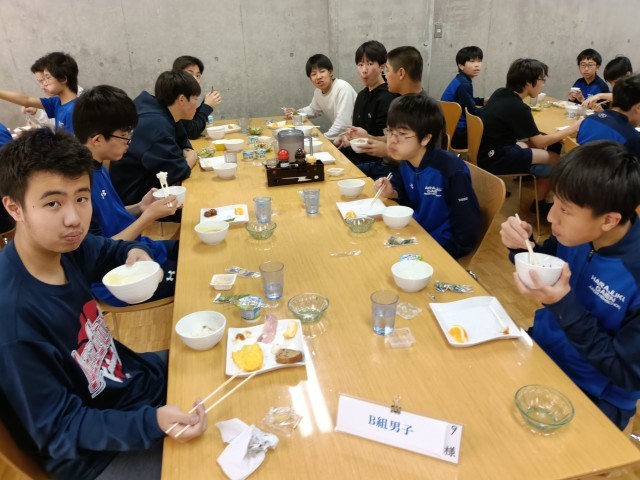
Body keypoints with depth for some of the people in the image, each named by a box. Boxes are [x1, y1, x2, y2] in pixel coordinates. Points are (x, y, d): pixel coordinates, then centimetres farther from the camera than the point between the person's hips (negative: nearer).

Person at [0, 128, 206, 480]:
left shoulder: (62, 246, -14)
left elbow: (108, 251, 11)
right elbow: (61, 430, -24)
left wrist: (135, 252, -12)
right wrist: (153, 422, -38)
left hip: (131, 377, 7)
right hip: (97, 450, -7)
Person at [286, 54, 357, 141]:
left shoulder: (343, 88, -22)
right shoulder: (318, 91, 2)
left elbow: (343, 123, -27)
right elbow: (313, 109, 23)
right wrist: (296, 113, 7)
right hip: (338, 136, 7)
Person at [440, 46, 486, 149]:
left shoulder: (462, 80, 12)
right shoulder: (463, 84, -18)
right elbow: (472, 111, -18)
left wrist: (483, 101, 19)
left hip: (451, 128, 10)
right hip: (456, 133, -10)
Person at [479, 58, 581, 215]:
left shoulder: (500, 93, 5)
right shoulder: (518, 108, -20)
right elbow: (540, 142, -10)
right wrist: (571, 129, -1)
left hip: (485, 151, 9)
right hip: (494, 159, -9)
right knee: (555, 160, -2)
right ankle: (540, 203, 19)